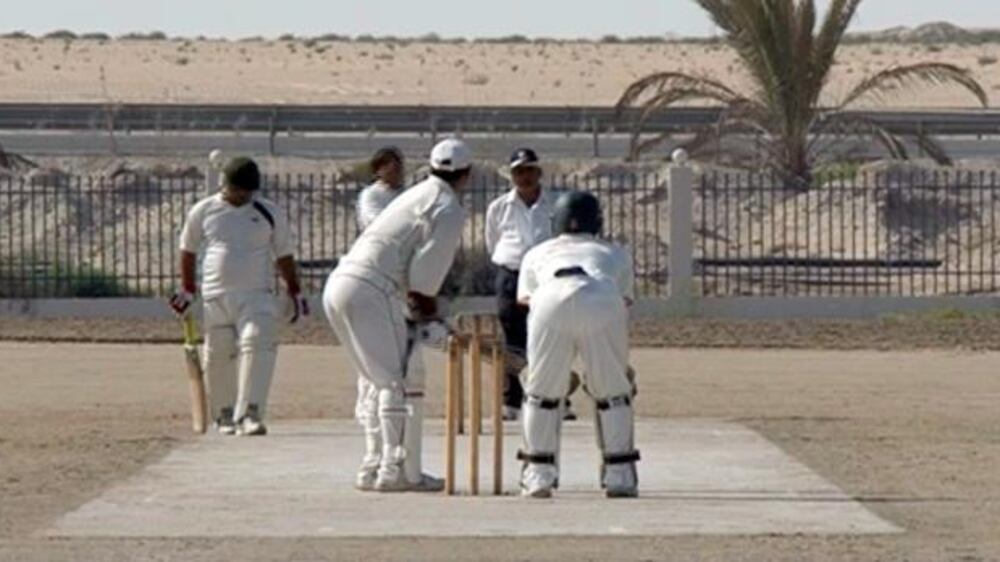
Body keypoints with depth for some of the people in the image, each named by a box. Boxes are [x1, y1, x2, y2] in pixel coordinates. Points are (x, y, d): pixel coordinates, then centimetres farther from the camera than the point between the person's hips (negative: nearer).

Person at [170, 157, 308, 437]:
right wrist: (187, 290, 16)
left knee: (257, 345, -19)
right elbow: (188, 250, 16)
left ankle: (249, 414, -23)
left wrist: (295, 293, 12)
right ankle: (224, 416, 22)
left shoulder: (269, 214, 5)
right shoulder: (203, 211, 4)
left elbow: (283, 255, 13)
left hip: (257, 297, -1)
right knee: (219, 357, 5)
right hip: (216, 298, 1)